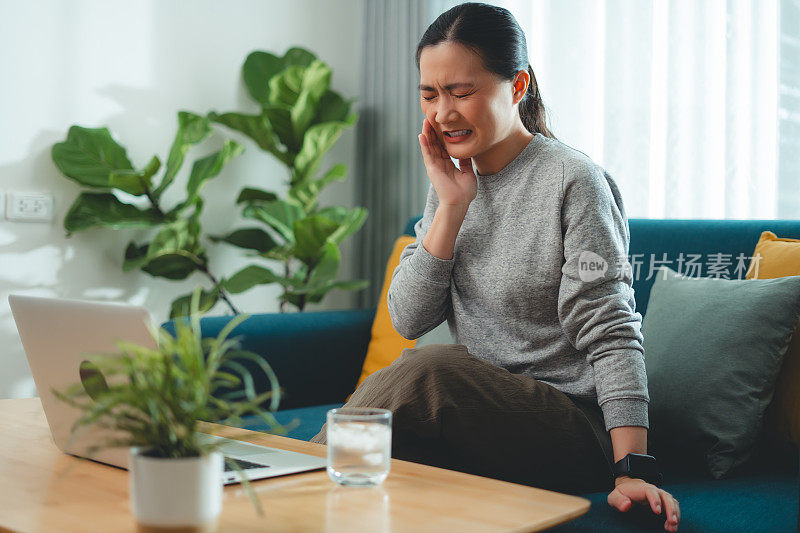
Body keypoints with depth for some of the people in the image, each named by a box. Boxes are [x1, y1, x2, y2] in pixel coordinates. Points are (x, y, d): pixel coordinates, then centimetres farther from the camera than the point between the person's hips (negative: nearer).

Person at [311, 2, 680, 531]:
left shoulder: (575, 181, -11)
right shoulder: (453, 182, 8)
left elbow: (612, 335, -14)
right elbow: (409, 319, 1)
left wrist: (632, 469, -23)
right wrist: (452, 206, -8)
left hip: (574, 427, -5)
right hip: (479, 419, 5)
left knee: (429, 368, -30)